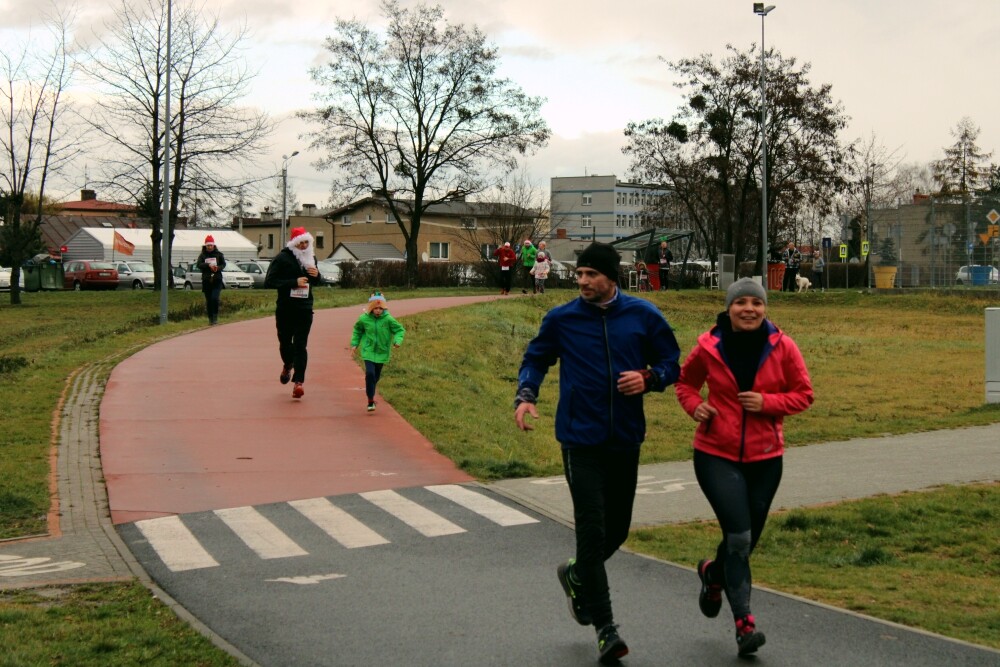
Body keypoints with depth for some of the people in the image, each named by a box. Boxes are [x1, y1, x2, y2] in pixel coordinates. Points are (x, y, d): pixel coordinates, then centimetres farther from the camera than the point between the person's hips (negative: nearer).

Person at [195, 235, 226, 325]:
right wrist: (208, 265, -23)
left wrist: (218, 268, -18)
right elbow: (199, 265, -8)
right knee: (208, 300, 4)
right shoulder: (202, 255, 6)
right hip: (206, 280, 1)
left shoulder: (219, 254, 6)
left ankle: (215, 317, -4)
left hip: (217, 280, -1)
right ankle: (210, 318, 13)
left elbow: (223, 264, 4)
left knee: (215, 298, -15)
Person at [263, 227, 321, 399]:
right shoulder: (282, 258, -7)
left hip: (305, 309, 2)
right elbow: (269, 282, -14)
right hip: (285, 309, -2)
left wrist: (316, 275, -1)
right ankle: (288, 365, 43)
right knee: (285, 342, 12)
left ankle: (298, 382, -11)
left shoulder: (311, 258, 11)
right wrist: (294, 282, -19)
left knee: (300, 345, -7)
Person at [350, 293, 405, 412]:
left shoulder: (388, 319, -12)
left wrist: (397, 341, -20)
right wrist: (355, 343, 10)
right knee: (370, 373, -18)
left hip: (382, 352, 1)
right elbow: (357, 330, 12)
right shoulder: (364, 319, -8)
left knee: (376, 376, 14)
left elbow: (400, 330, -3)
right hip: (368, 351, -1)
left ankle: (370, 393, 42)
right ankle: (370, 400, -10)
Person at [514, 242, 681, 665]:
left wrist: (648, 379, -12)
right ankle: (605, 629, -3)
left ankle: (575, 574, 43)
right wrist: (525, 395, -5)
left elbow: (671, 364, 9)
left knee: (617, 529, 12)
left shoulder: (643, 316, 1)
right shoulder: (561, 319, 0)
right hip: (580, 439, -2)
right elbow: (536, 358, 13)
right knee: (592, 529, -9)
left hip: (625, 438, 3)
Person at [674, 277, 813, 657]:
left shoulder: (782, 347, -5)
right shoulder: (709, 347, -6)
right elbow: (685, 382, 11)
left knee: (747, 539, 14)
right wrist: (694, 405, -9)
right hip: (717, 455, -2)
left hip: (764, 457, 2)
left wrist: (767, 402, -16)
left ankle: (713, 574, 48)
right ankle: (744, 622, -2)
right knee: (739, 537, -13)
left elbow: (803, 394, 1)